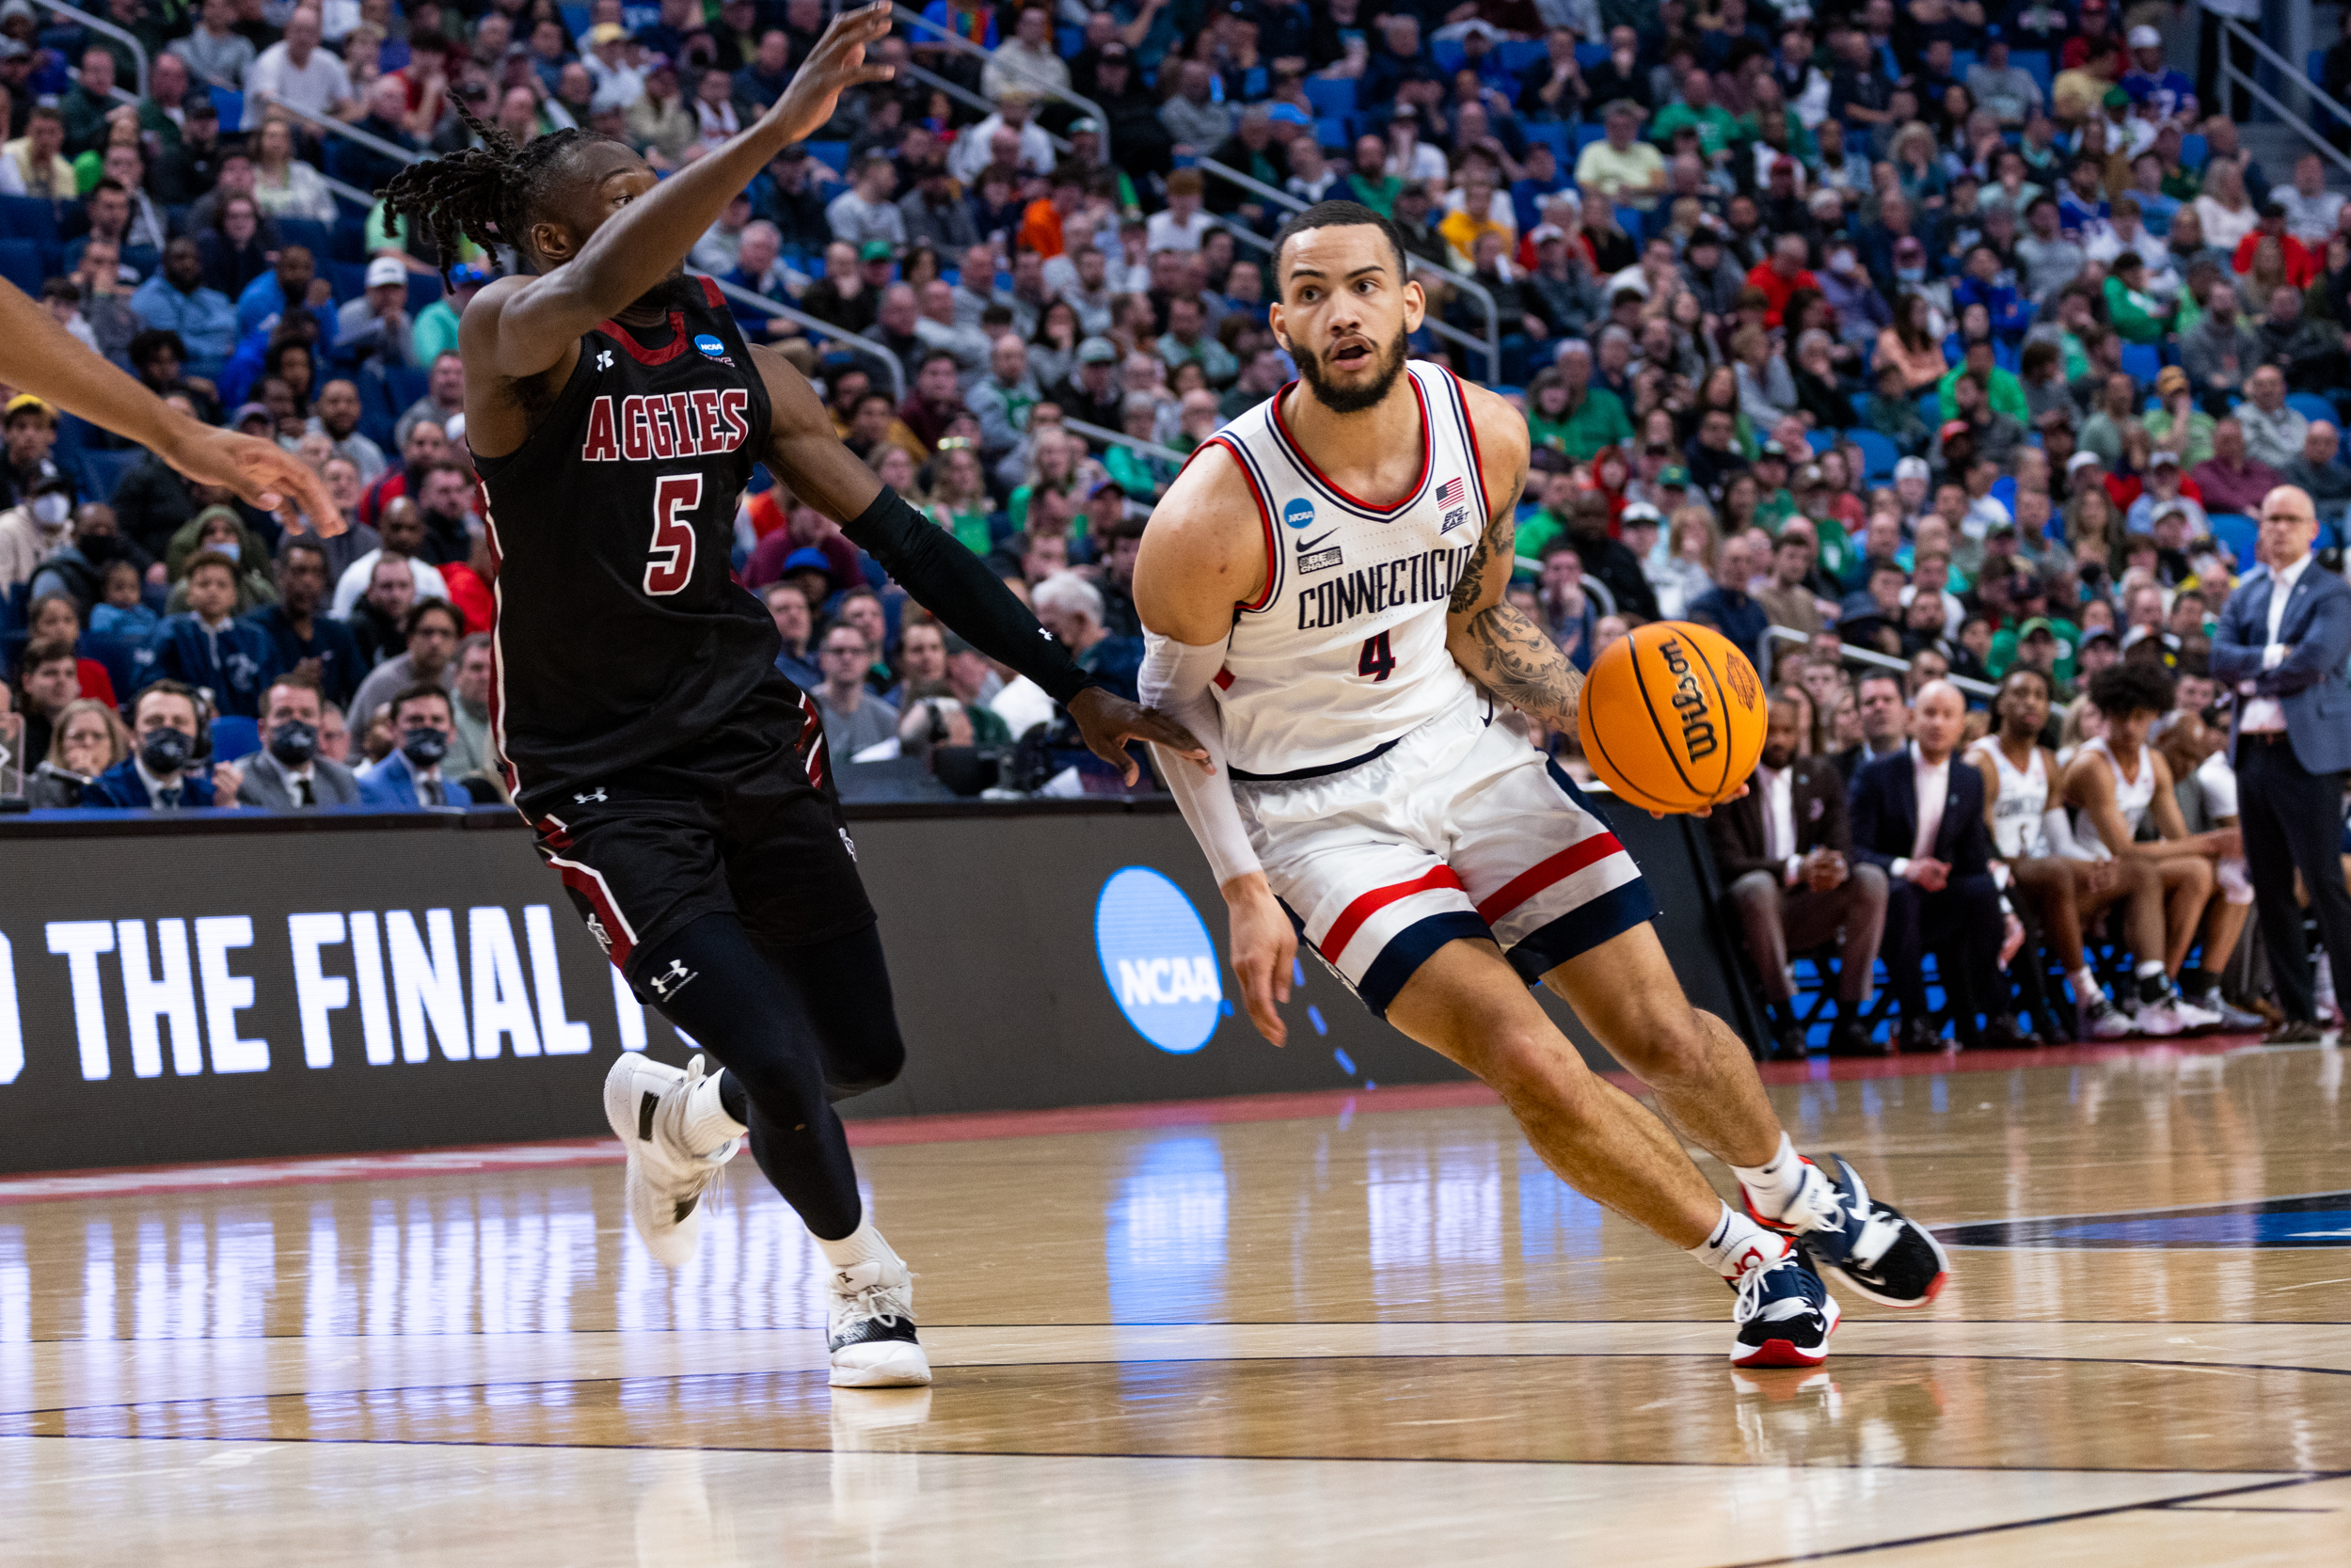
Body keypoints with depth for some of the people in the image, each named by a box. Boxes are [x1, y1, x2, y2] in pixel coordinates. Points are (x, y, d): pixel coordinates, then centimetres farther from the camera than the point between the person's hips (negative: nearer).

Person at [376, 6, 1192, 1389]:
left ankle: (674, 1115, 40)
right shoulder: (513, 338, -13)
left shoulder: (735, 356, 5)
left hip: (749, 731, 6)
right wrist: (778, 129, -47)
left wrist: (1077, 690, 0)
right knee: (776, 1061, -15)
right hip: (603, 774, -6)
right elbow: (605, 286, -39)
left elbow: (902, 538, 6)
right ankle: (865, 1283, 16)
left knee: (865, 1054, 7)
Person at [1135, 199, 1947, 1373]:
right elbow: (1175, 701, -8)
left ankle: (1796, 1191, 37)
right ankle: (1755, 1263, 3)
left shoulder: (1485, 437, -10)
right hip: (1319, 807, -4)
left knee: (1662, 1035, 4)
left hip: (1457, 746, 4)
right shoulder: (1215, 514, -25)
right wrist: (1243, 892, -14)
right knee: (1529, 1063, -19)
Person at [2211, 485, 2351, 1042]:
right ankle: (2296, 1011, 10)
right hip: (2253, 751, 6)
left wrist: (2253, 678, -5)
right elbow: (2221, 658, 3)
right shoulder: (2246, 592, 16)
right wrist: (2271, 655, -12)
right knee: (2270, 890, 6)